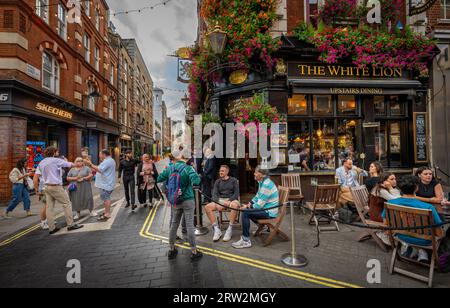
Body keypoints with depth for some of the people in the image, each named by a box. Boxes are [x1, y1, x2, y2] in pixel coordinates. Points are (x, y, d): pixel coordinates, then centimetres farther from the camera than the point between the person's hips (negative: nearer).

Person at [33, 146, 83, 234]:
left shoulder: (41, 163, 11)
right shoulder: (56, 160, -8)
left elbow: (36, 178, 7)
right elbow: (70, 165, 0)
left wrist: (36, 190, 11)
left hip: (47, 187, 7)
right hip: (56, 186, -7)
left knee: (49, 207, 8)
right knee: (67, 203, 0)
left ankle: (52, 228, 13)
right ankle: (70, 224, 2)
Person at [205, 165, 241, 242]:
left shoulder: (233, 180, 7)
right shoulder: (218, 182, 15)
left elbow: (236, 193, -2)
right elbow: (214, 194, 5)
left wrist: (229, 201, -19)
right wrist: (218, 203, -16)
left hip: (231, 199, -3)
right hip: (220, 200, 3)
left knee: (235, 205, -39)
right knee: (207, 207, -24)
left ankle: (230, 230, -27)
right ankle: (216, 229, -17)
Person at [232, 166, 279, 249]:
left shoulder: (266, 185, -25)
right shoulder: (262, 182, 6)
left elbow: (260, 205, -24)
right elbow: (257, 196, 15)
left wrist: (249, 207, -11)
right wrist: (249, 204, 1)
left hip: (269, 212, -10)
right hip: (265, 208, 10)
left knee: (245, 213, -20)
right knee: (246, 209, 16)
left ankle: (246, 241, -13)